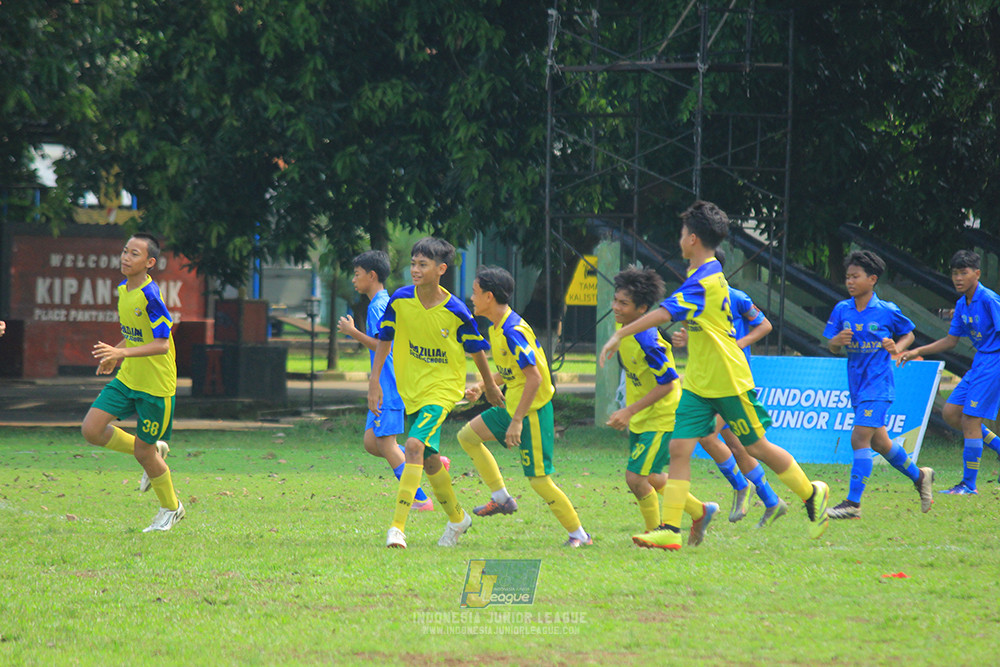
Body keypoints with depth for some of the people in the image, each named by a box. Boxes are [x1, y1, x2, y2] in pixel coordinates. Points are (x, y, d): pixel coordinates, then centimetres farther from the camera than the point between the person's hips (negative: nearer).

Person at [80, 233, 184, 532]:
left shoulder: (150, 297, -22)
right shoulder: (124, 289, 4)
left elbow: (162, 344, -26)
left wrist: (122, 353, -35)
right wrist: (114, 355, 17)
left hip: (156, 385, -8)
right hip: (127, 380, 8)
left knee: (143, 452, 2)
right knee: (91, 429, -5)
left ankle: (171, 508, 27)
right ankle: (154, 452, 18)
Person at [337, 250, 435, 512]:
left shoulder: (378, 306, -13)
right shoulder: (386, 303, 17)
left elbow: (382, 345, -21)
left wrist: (352, 332, -15)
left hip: (389, 386, -10)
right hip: (385, 387, 10)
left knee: (385, 442, -9)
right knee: (371, 443, 9)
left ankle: (420, 500, -7)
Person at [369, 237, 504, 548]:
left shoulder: (455, 312, -16)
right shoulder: (400, 300, -8)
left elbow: (476, 350, 0)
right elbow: (384, 339, 7)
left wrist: (489, 386, 13)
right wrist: (374, 380, 1)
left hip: (443, 387, -5)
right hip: (410, 389, 5)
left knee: (415, 444, -25)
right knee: (429, 459, 15)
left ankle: (397, 525, -27)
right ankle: (457, 518, 40)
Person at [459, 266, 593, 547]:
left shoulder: (513, 332, -23)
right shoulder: (496, 328, 8)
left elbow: (534, 378, -26)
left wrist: (517, 421, -25)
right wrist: (482, 387, 10)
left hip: (533, 410, -10)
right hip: (513, 407, 10)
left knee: (539, 479, -8)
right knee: (467, 435, 13)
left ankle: (579, 534, 3)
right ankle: (501, 497, 15)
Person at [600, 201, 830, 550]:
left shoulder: (704, 281, -23)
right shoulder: (709, 273, 8)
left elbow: (664, 313, -34)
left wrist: (620, 335, -35)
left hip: (728, 382, -9)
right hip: (699, 383, 9)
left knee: (756, 446, 6)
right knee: (679, 447, -4)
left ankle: (812, 493, 28)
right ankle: (670, 529, -9)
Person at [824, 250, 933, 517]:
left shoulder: (887, 311, -7)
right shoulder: (842, 310, 3)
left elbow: (908, 334, 8)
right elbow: (832, 348, 6)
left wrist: (897, 348, -11)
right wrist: (837, 341, -16)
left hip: (878, 384, -6)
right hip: (857, 385, 6)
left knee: (860, 438, -16)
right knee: (878, 442, 15)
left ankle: (853, 503, -15)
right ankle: (919, 477, 37)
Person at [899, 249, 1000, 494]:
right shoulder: (962, 304, 11)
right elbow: (951, 340, 20)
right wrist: (917, 352, 16)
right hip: (979, 364, 9)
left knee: (970, 420, -10)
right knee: (950, 413, 7)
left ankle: (969, 484, -2)